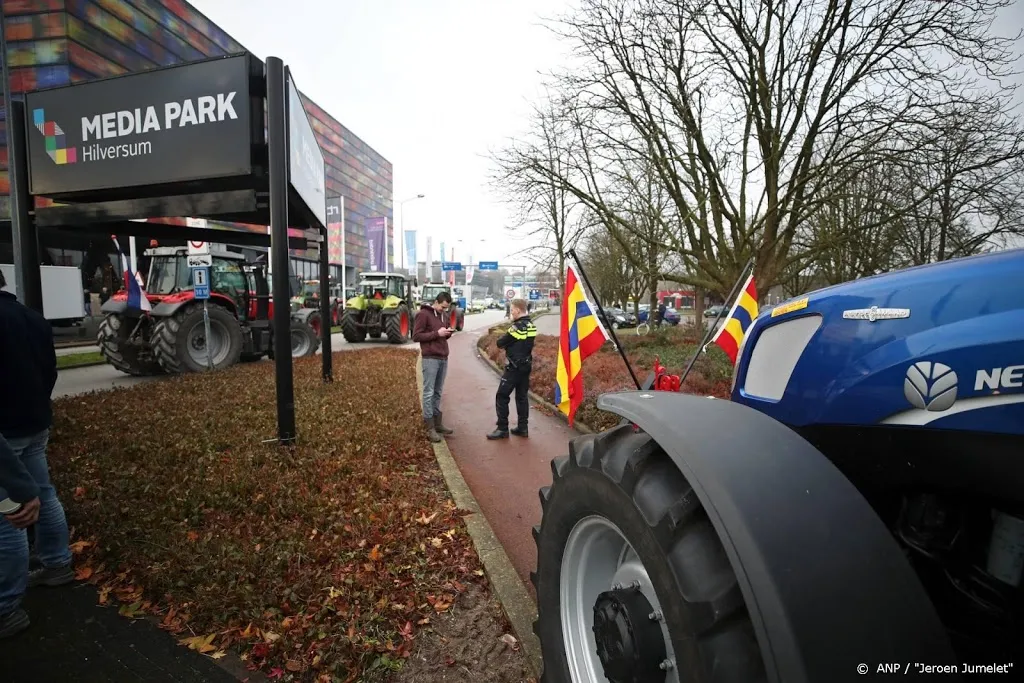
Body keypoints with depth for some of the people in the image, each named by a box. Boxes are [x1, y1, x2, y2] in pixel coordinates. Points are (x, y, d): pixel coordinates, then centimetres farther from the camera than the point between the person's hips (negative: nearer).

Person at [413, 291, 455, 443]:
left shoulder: (443, 315, 15)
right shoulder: (423, 314, -8)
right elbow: (416, 336, -11)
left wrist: (448, 333, 0)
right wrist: (437, 333, -17)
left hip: (443, 358, 7)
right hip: (430, 359, -7)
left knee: (438, 392, 12)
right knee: (429, 393, -3)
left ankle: (438, 422, 19)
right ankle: (430, 428, 0)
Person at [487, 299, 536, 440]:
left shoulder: (517, 327, -19)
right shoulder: (532, 326, 6)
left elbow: (500, 343, -14)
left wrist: (504, 337, 5)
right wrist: (510, 339, 2)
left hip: (514, 367, -8)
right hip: (526, 366, 8)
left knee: (502, 396, -1)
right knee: (522, 396, 14)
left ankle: (502, 429, 1)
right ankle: (523, 427, 17)